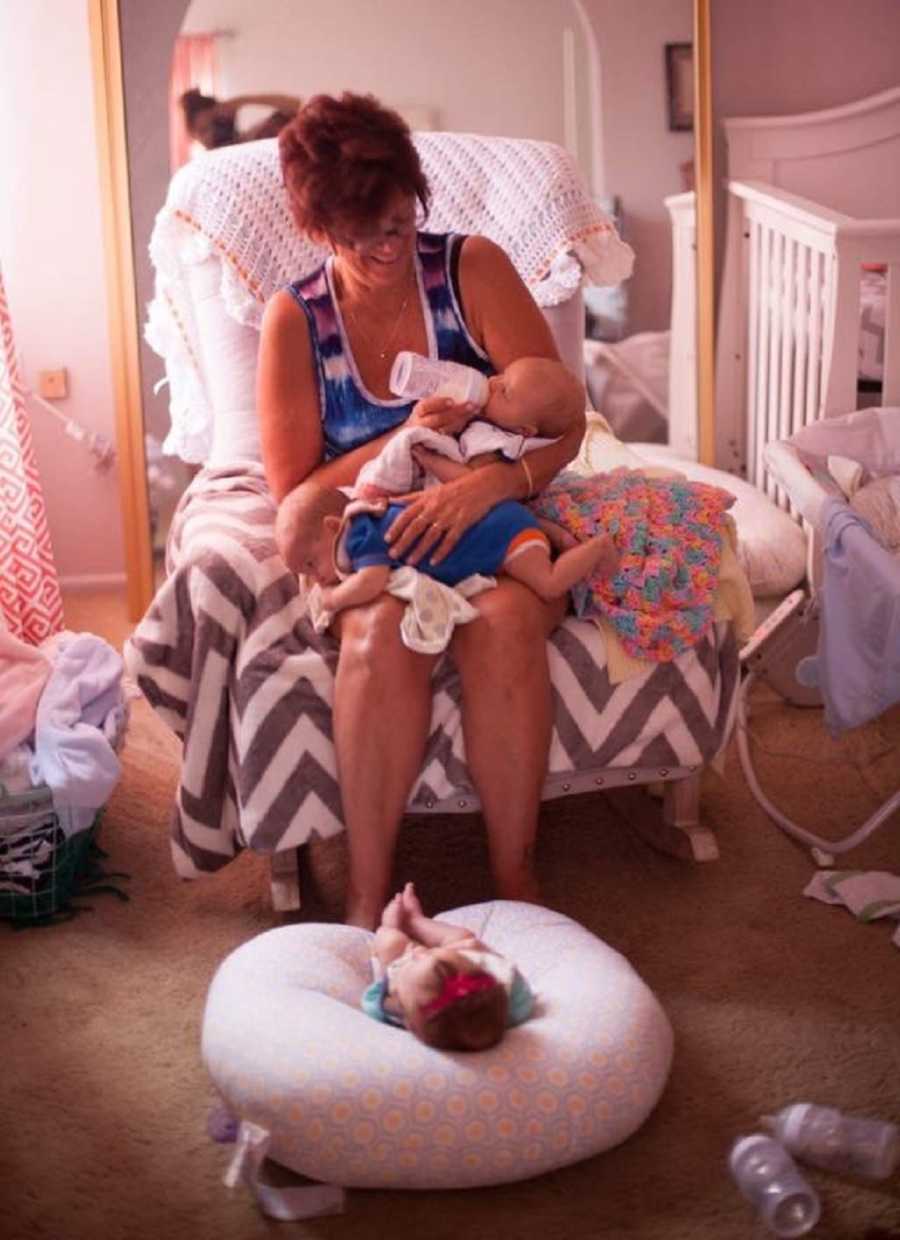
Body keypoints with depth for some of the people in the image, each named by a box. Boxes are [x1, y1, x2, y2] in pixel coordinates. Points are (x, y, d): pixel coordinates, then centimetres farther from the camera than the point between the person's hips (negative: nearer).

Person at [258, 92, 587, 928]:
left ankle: (515, 880, -23)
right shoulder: (295, 320, 0)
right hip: (370, 546, 0)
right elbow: (294, 492, -1)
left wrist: (484, 484, -28)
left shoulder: (473, 269, -2)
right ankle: (366, 897, -27)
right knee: (384, 631, -35)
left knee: (502, 618, -35)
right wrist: (404, 443, -18)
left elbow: (563, 416, -8)